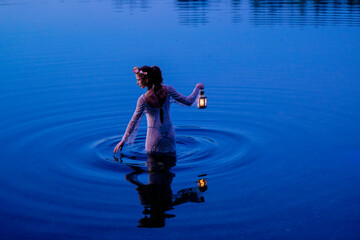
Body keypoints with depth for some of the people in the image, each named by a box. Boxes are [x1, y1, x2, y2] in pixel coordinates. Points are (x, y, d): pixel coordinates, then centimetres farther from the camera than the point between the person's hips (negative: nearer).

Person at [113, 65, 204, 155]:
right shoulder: (167, 89, -10)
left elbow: (133, 122, -13)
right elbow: (189, 102, -2)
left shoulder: (143, 99, -19)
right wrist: (197, 88, 15)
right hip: (170, 134, 4)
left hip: (155, 136, -4)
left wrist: (123, 141, -4)